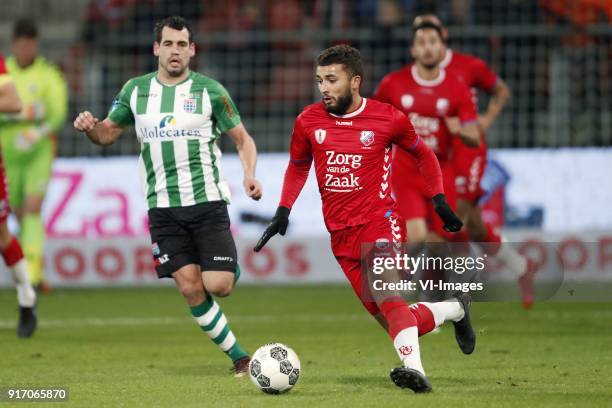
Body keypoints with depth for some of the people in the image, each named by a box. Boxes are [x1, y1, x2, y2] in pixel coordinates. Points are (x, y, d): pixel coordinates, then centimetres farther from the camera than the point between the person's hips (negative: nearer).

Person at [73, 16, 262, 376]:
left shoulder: (210, 90, -1)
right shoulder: (136, 90, 7)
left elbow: (243, 138, 5)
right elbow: (108, 133, 16)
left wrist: (250, 174, -13)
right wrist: (90, 126, -8)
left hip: (207, 200, -2)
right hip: (163, 207, 2)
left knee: (218, 285, -12)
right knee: (191, 289, -4)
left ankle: (232, 268, 26)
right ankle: (240, 357, 7)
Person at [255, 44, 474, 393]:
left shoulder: (387, 119, -3)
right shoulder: (309, 121, 5)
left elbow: (423, 154, 15)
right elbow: (298, 166, 22)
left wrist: (439, 200, 7)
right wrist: (283, 211, 10)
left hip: (380, 220, -4)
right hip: (341, 234, 4)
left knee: (384, 293, -30)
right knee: (392, 320, 1)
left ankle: (415, 370, -36)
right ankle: (455, 309, 27)